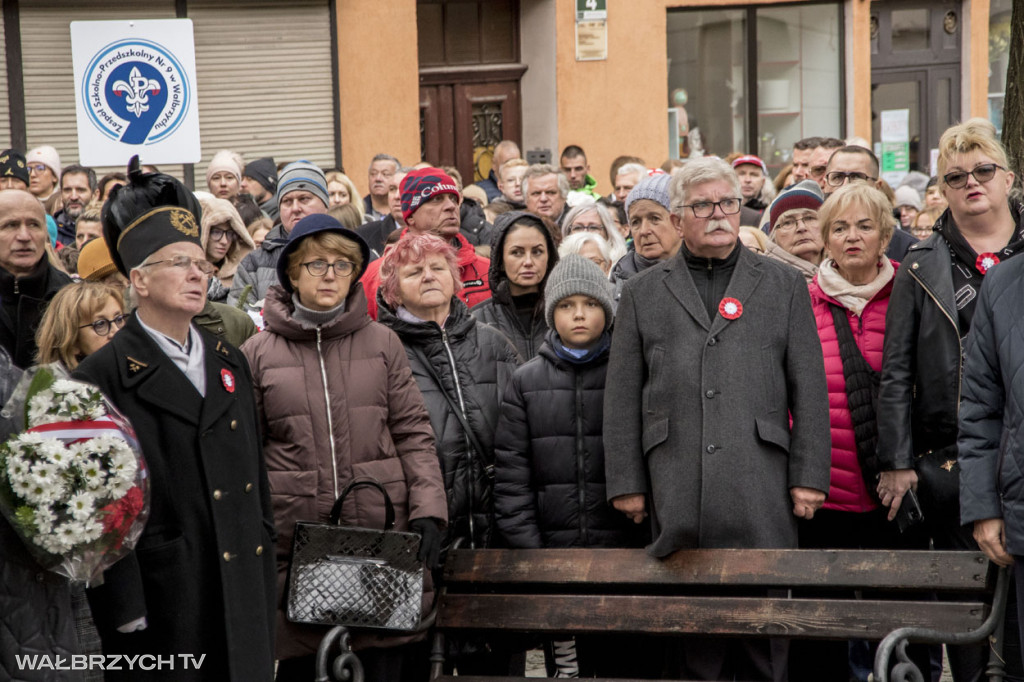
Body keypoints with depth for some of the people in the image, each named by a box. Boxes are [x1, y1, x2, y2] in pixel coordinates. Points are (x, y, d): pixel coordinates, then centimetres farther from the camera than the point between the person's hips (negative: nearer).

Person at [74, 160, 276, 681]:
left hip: (244, 598, 6)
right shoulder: (103, 378, -7)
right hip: (162, 607, -6)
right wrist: (125, 609, -15)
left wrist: (263, 557, 13)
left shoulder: (230, 363, 13)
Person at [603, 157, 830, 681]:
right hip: (677, 494, 0)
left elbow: (809, 389, 8)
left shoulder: (784, 287, 13)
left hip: (761, 491, 0)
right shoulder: (642, 293, 13)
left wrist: (809, 477, 0)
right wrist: (626, 481, 2)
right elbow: (622, 397, 9)